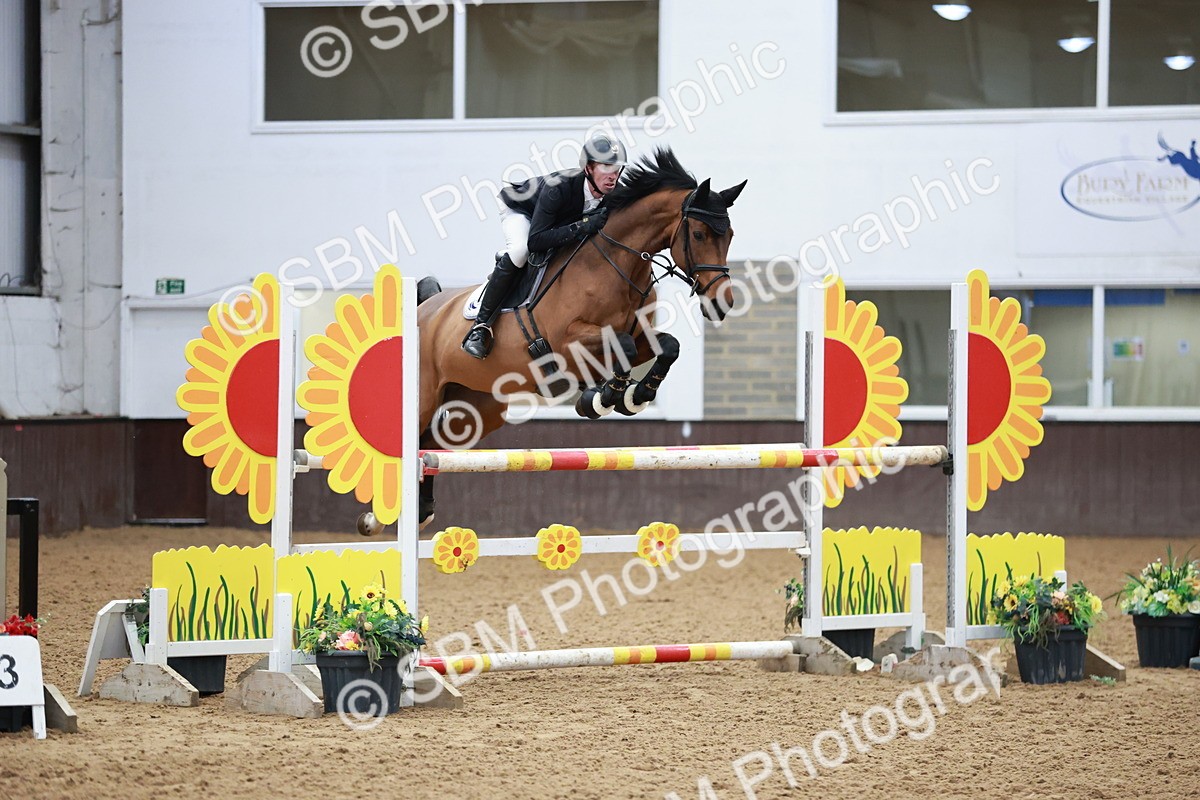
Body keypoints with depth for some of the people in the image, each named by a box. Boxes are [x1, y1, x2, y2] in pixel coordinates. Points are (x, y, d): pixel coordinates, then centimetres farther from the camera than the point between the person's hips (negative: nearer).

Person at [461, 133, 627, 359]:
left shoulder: (614, 195, -26)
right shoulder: (559, 188, -43)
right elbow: (534, 241, -47)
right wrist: (582, 227, -54)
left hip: (559, 219, 7)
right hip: (520, 212, -7)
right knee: (519, 251, -34)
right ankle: (480, 326, -29)